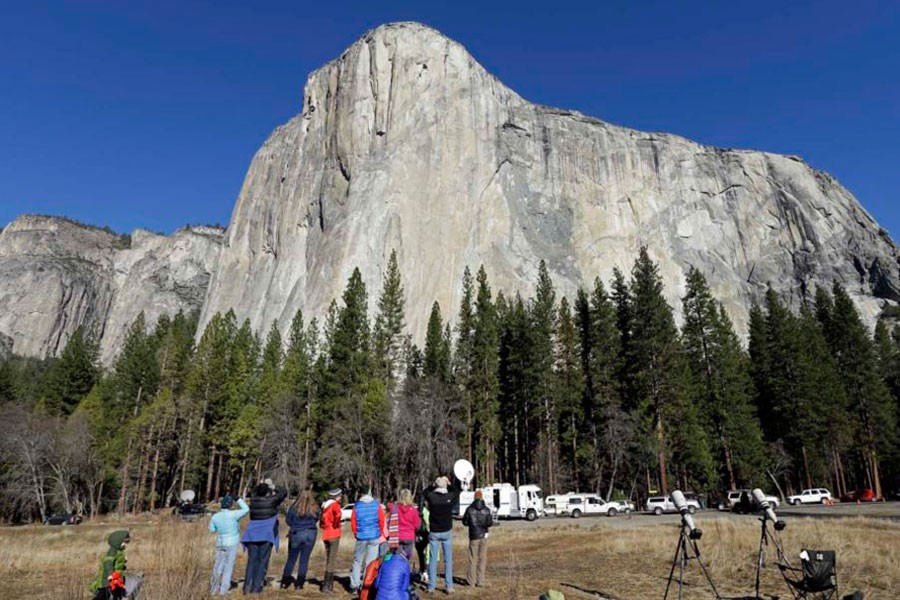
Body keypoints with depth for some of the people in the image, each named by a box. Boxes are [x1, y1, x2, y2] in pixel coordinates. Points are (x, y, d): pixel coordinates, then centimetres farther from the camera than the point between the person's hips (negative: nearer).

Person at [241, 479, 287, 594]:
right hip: (267, 535, -4)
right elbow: (284, 492, 9)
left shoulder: (253, 499, 3)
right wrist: (273, 487, 17)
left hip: (253, 535, 4)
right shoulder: (272, 500, -7)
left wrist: (264, 484, 20)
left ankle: (247, 587, 7)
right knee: (262, 561, 1)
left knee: (252, 561, 9)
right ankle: (256, 587, 0)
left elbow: (255, 490, 27)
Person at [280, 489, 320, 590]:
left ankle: (285, 581, 19)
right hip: (310, 534, 1)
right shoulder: (315, 508, -9)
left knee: (291, 559, 15)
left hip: (296, 534, 0)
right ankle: (299, 583, 13)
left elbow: (287, 521, -2)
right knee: (304, 560, 10)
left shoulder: (294, 508, -12)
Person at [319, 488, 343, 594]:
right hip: (334, 535, -8)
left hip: (325, 535, 8)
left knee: (328, 561, 14)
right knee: (332, 561, -5)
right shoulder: (335, 505, -8)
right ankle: (326, 586, -6)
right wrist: (336, 525, -11)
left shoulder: (324, 505, 14)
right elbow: (337, 514, -28)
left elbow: (321, 522, 17)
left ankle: (329, 585, 19)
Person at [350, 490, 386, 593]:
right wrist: (380, 533, 13)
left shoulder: (356, 506, 1)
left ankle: (354, 585, 14)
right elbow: (382, 521, -1)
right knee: (371, 562, 5)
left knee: (357, 562, 14)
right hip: (374, 537, 0)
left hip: (361, 538, 1)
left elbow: (353, 522, 2)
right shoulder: (377, 505, 0)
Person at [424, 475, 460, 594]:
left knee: (433, 560, 7)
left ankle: (431, 586, 11)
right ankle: (449, 586, 8)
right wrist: (449, 483, 14)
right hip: (447, 532, 0)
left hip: (433, 532, 0)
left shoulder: (430, 496, -11)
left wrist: (433, 485, 6)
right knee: (448, 560, 7)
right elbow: (457, 490, 13)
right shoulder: (451, 496, -10)